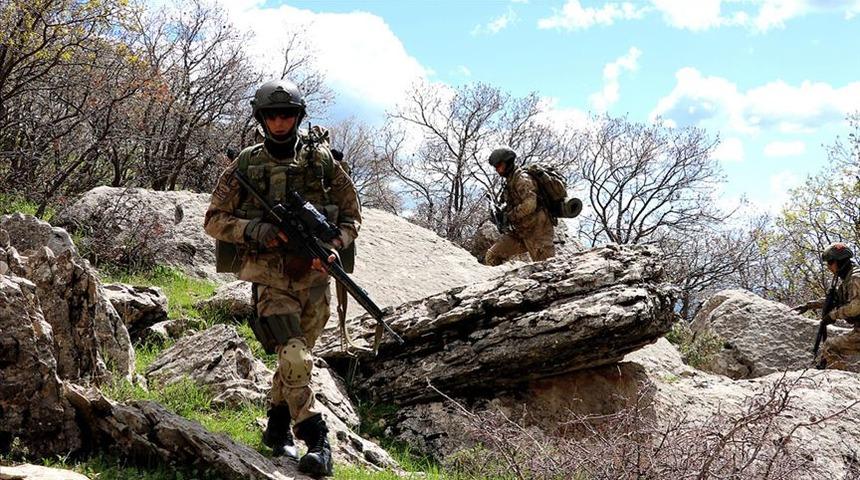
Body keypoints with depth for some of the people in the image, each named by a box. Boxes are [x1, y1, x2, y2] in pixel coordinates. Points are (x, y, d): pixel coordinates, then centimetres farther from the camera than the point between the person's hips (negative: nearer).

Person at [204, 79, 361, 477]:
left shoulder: (322, 162, 4)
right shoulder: (245, 165, 1)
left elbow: (351, 216, 10)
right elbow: (214, 220, 4)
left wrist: (333, 247, -10)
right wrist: (256, 231, -13)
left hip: (314, 278, 3)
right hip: (271, 280, -3)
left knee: (295, 357, 14)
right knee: (295, 359, -17)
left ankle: (277, 428, 34)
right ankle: (318, 442, -9)